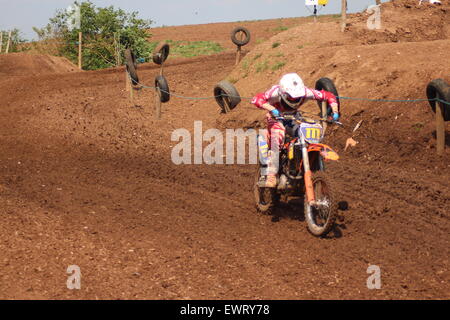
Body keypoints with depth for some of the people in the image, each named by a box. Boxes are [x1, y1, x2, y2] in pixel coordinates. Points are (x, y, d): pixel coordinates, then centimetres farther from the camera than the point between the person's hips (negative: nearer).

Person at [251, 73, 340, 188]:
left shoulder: (305, 92, -27)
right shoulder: (276, 92, -35)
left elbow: (329, 96, -17)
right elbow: (256, 99, -47)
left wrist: (335, 112, -31)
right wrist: (271, 109, -60)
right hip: (276, 117, -4)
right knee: (277, 140, -30)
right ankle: (271, 176, -28)